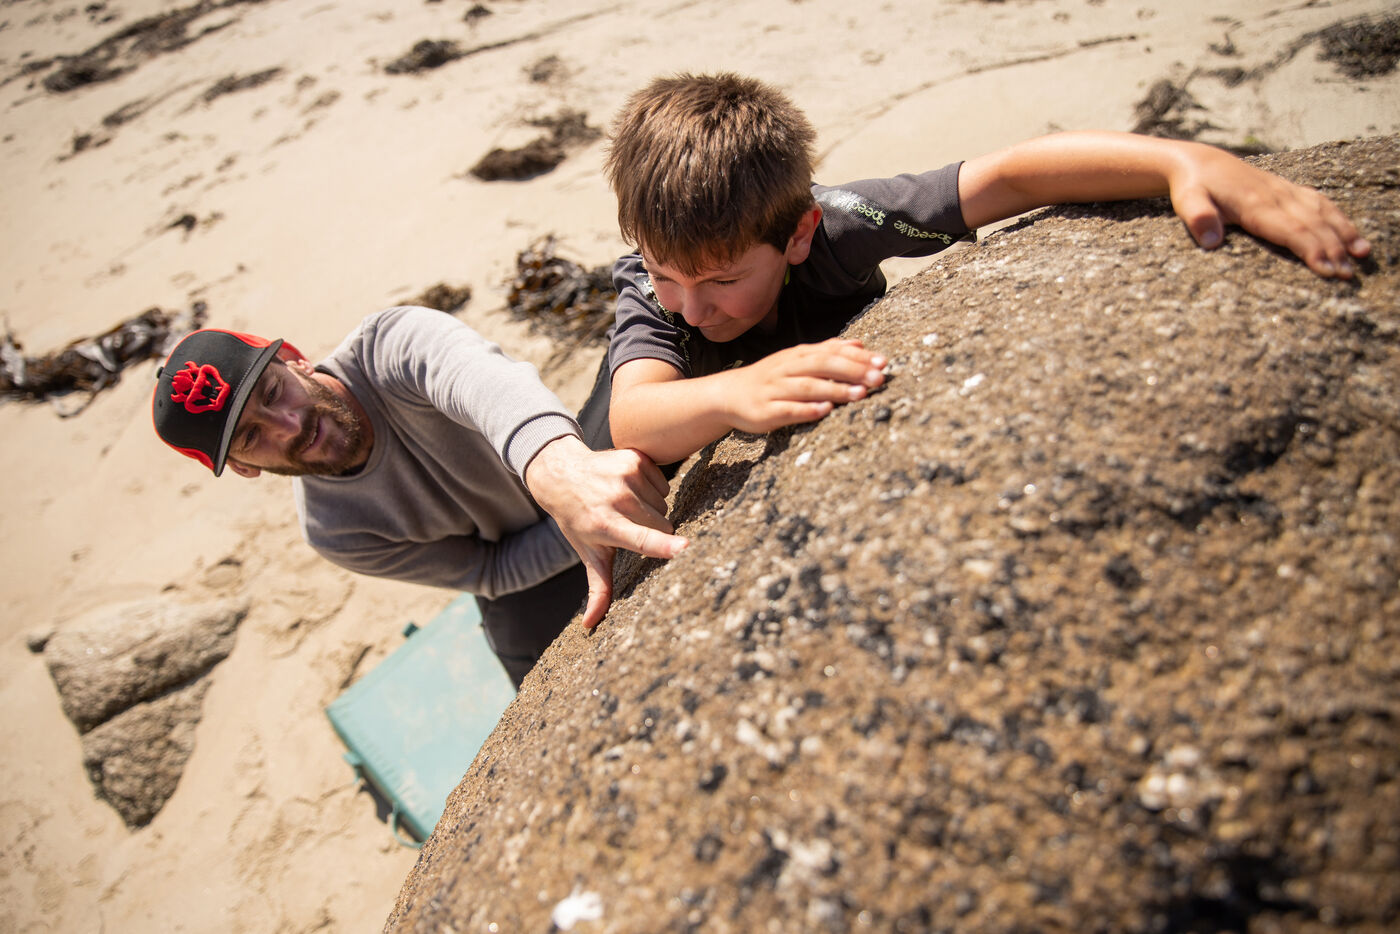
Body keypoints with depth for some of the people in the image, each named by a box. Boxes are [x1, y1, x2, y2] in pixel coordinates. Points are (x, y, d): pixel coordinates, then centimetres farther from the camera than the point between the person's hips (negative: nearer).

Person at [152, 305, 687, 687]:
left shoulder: (386, 346, -30)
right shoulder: (333, 534, -19)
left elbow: (474, 376, -54)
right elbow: (489, 572, -14)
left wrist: (558, 464, -77)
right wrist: (569, 535, -33)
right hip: (524, 579, 1)